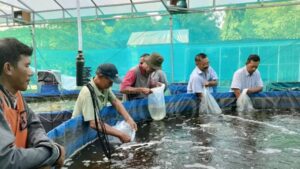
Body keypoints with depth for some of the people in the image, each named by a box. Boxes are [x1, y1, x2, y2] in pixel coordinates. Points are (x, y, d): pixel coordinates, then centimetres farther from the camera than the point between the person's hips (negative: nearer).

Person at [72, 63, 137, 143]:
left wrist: (128, 118, -11)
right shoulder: (87, 92, -29)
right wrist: (120, 134, -33)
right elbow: (94, 124, -35)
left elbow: (115, 101, 5)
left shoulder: (104, 86, -8)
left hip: (96, 129, 7)